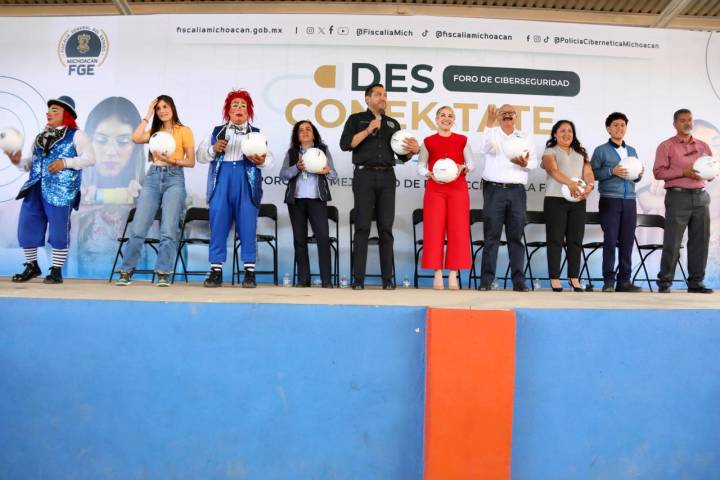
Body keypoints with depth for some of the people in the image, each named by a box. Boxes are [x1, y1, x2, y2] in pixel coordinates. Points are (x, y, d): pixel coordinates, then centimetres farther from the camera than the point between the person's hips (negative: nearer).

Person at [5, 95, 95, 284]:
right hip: (35, 189, 7)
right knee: (26, 227, 8)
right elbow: (31, 163, 21)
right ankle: (32, 266, 24)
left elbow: (90, 158, -10)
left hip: (60, 191, -7)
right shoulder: (41, 137, 21)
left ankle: (56, 271, 10)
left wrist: (65, 163, -19)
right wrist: (19, 161, 1)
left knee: (58, 230, -2)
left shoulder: (75, 136, 1)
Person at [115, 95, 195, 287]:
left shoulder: (184, 131, 6)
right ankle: (126, 271, 7)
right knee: (138, 228, -2)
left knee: (169, 230, -9)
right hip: (152, 177, 3)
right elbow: (136, 138, -4)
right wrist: (147, 116, 4)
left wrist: (171, 160, -14)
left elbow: (191, 162, 2)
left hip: (174, 178, -3)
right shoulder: (154, 131, 17)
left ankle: (163, 274, -1)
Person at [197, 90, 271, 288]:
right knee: (218, 224, -2)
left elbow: (269, 159, 5)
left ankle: (249, 271, 1)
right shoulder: (216, 131, 18)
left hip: (247, 181, -1)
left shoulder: (256, 133, 16)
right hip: (221, 179, 1)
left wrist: (261, 161, -18)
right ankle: (216, 270, 3)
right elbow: (200, 155, 13)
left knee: (247, 225, -4)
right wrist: (213, 149, -7)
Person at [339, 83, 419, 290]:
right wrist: (368, 131, -11)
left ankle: (388, 279, 2)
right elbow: (345, 144, -5)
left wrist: (413, 151, -3)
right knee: (363, 228, -6)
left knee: (386, 228, 0)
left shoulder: (392, 123, 21)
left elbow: (402, 156, 18)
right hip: (365, 175, -3)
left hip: (387, 176, 3)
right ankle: (358, 279, -4)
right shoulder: (356, 119, 10)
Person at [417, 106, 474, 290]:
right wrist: (430, 174, -9)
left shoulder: (462, 140, 9)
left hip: (458, 189, 1)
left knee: (458, 231, -2)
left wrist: (462, 168, -10)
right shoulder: (428, 142, 7)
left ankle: (453, 274, 4)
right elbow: (420, 166, 10)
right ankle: (437, 273, 3)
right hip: (434, 190, -1)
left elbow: (472, 163, 11)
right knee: (434, 231, -4)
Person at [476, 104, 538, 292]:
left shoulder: (524, 138, 18)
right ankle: (486, 280, -1)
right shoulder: (492, 134, 9)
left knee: (516, 237, 2)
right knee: (491, 237, -3)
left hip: (517, 191, 3)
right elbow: (485, 147, -13)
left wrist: (524, 163, -13)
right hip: (494, 189, -2)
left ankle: (519, 281, 4)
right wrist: (490, 123, -24)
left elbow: (534, 162, 9)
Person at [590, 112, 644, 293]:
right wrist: (612, 171, -18)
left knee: (627, 241, 2)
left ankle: (624, 280, 8)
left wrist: (639, 173, -2)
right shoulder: (601, 150, 2)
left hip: (629, 200, 5)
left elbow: (636, 178, 20)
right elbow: (593, 173, -6)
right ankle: (609, 281, 1)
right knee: (610, 241, -5)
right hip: (610, 200, -4)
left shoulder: (632, 151, 17)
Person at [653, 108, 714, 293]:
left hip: (701, 196, 5)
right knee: (672, 242, -5)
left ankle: (696, 282, 12)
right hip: (678, 196, -4)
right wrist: (684, 172, -15)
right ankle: (664, 282, 3)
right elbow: (658, 172, -6)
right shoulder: (666, 146, 3)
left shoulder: (703, 146, 17)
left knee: (700, 241, 4)